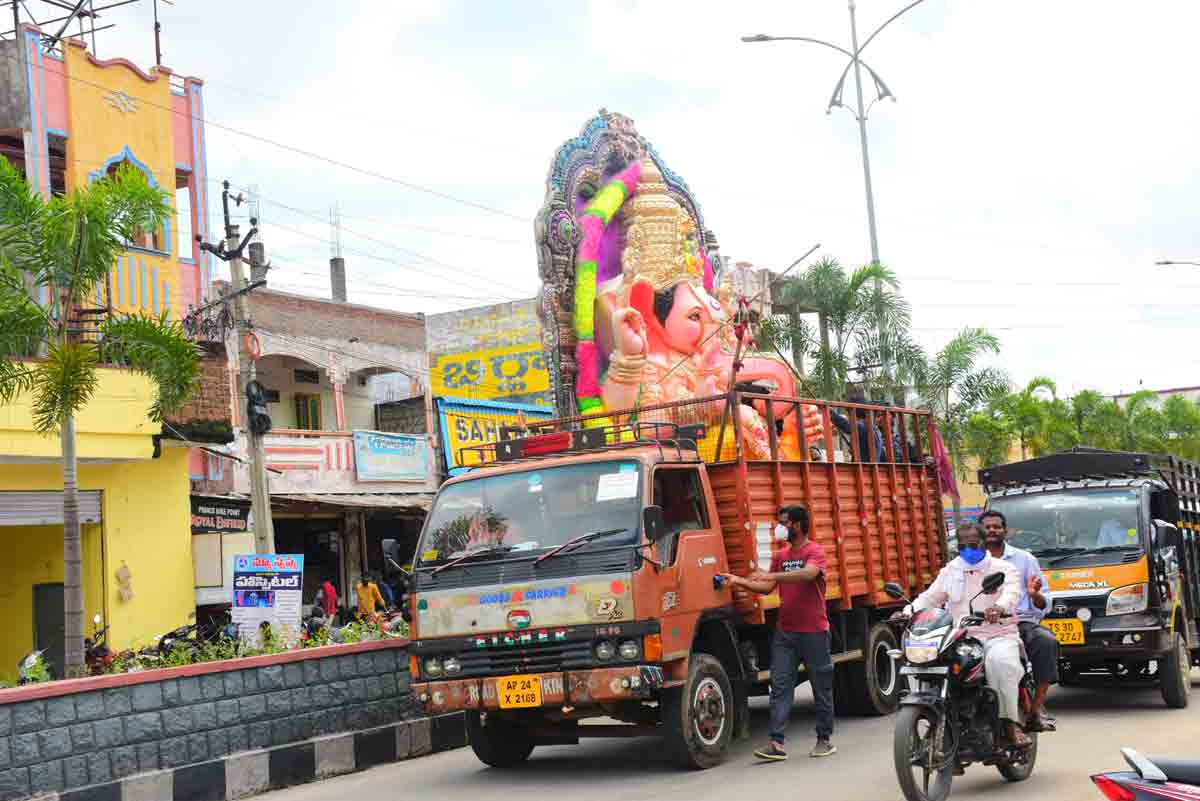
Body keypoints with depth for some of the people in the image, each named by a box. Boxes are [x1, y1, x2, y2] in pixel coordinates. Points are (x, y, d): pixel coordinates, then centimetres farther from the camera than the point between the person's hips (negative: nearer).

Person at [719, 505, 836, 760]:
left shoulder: (815, 551, -7)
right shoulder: (781, 556, 15)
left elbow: (808, 574, -28)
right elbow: (767, 588, 12)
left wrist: (772, 575, -31)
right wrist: (738, 581, 0)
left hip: (813, 631, -6)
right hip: (784, 632, 6)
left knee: (821, 687, 6)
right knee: (780, 686, -3)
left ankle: (824, 739, 18)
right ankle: (776, 743, -7)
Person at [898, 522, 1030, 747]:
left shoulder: (1003, 568, 6)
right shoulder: (950, 571, 19)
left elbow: (1012, 592, -15)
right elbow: (930, 597, 9)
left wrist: (999, 607, -40)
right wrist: (908, 612, -12)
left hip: (999, 636, -3)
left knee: (1001, 661, -37)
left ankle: (1011, 722, -25)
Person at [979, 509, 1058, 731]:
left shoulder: (1025, 559, 14)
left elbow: (1042, 608, 12)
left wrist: (1035, 594, -11)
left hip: (1022, 622, 0)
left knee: (1046, 641, -31)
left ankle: (1037, 706, -27)